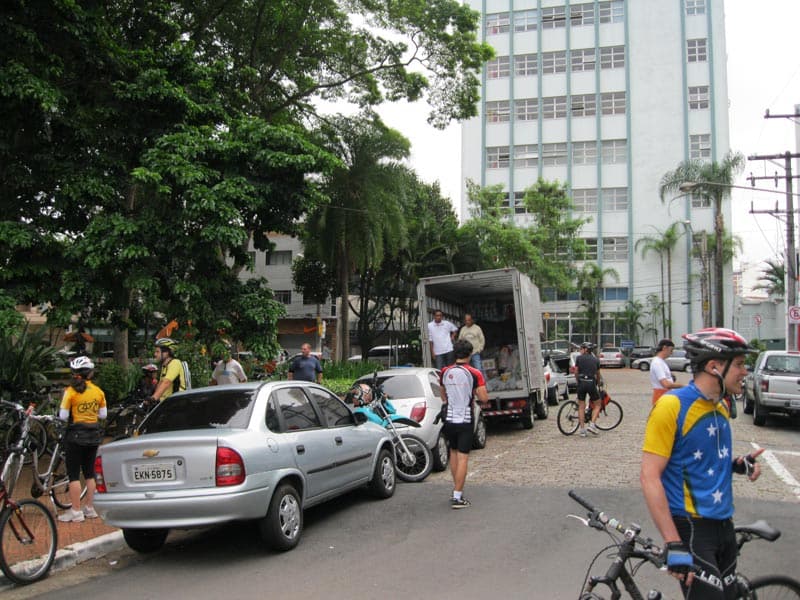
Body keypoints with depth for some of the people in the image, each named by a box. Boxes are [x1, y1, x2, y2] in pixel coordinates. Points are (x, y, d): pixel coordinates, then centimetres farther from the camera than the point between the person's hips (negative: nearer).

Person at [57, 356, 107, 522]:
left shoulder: (71, 391, -12)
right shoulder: (98, 391, 2)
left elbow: (63, 416, -10)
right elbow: (103, 414, 7)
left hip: (75, 435, -5)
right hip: (94, 434, 5)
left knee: (74, 474, 2)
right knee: (89, 473, 14)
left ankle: (76, 512, 3)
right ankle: (90, 508, 19)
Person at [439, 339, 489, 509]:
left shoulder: (445, 372, 3)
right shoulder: (474, 373, -11)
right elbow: (484, 398, -13)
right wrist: (475, 392, 7)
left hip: (449, 418, 4)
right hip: (465, 420, -4)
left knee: (453, 453, 20)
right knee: (463, 458, -3)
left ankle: (456, 489, 29)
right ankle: (457, 497, -6)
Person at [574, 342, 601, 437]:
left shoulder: (579, 358, 5)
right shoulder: (595, 359, 12)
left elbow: (576, 372, 7)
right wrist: (597, 384, 37)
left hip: (581, 383, 0)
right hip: (591, 383, 0)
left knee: (581, 407, 7)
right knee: (597, 405, 14)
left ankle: (582, 429, 5)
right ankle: (592, 424, -2)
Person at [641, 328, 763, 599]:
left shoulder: (721, 406, 8)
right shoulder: (672, 405, -17)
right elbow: (649, 477, -19)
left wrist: (737, 464, 0)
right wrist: (674, 544, -24)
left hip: (723, 523, 8)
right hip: (690, 526, -8)